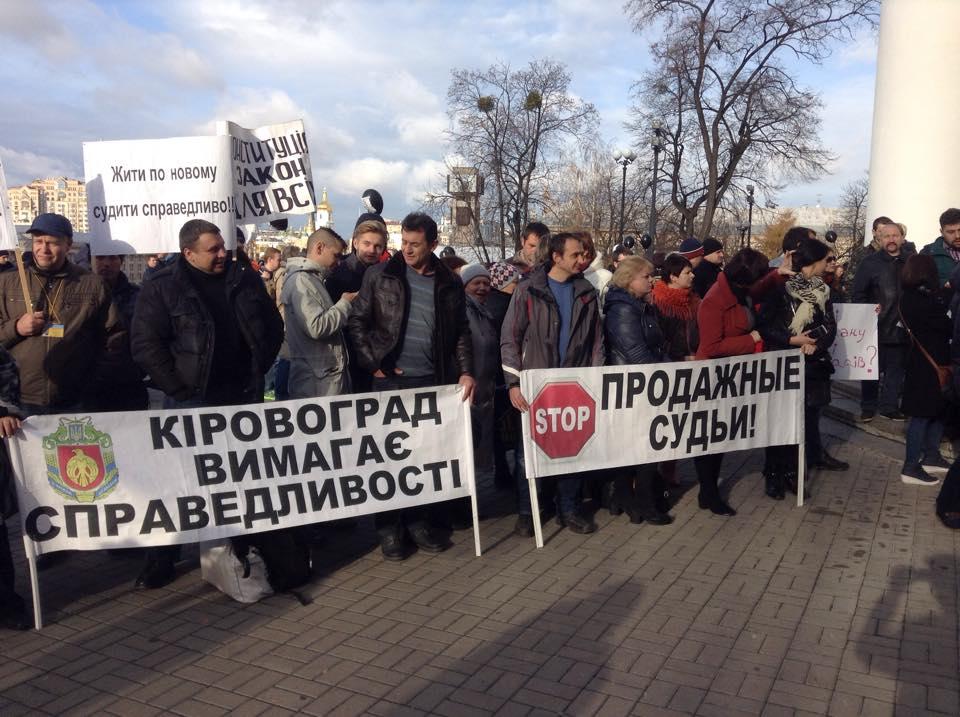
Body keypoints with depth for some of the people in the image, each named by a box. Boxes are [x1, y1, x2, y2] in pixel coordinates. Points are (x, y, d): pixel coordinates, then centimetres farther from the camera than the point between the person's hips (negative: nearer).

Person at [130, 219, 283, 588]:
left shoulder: (246, 278, 4)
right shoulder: (162, 287, -7)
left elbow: (272, 326, 12)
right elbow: (146, 345, -10)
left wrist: (259, 370, 5)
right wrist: (177, 388, -12)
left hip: (244, 395, 4)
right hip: (191, 400, -3)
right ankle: (160, 559, 17)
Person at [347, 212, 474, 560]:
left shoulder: (449, 283, 6)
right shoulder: (380, 276, 0)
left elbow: (461, 332, 9)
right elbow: (357, 322, 1)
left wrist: (465, 371, -2)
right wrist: (373, 363, -7)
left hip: (432, 381, 2)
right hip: (389, 380, -2)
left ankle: (416, 521, 24)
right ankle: (389, 528, 17)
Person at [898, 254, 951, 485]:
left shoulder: (910, 298, 8)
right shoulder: (923, 300, -20)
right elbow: (948, 327, -16)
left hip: (923, 362, 9)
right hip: (928, 365, -9)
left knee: (937, 410, 19)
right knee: (922, 414, -3)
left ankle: (931, 456, 30)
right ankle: (911, 467, 4)